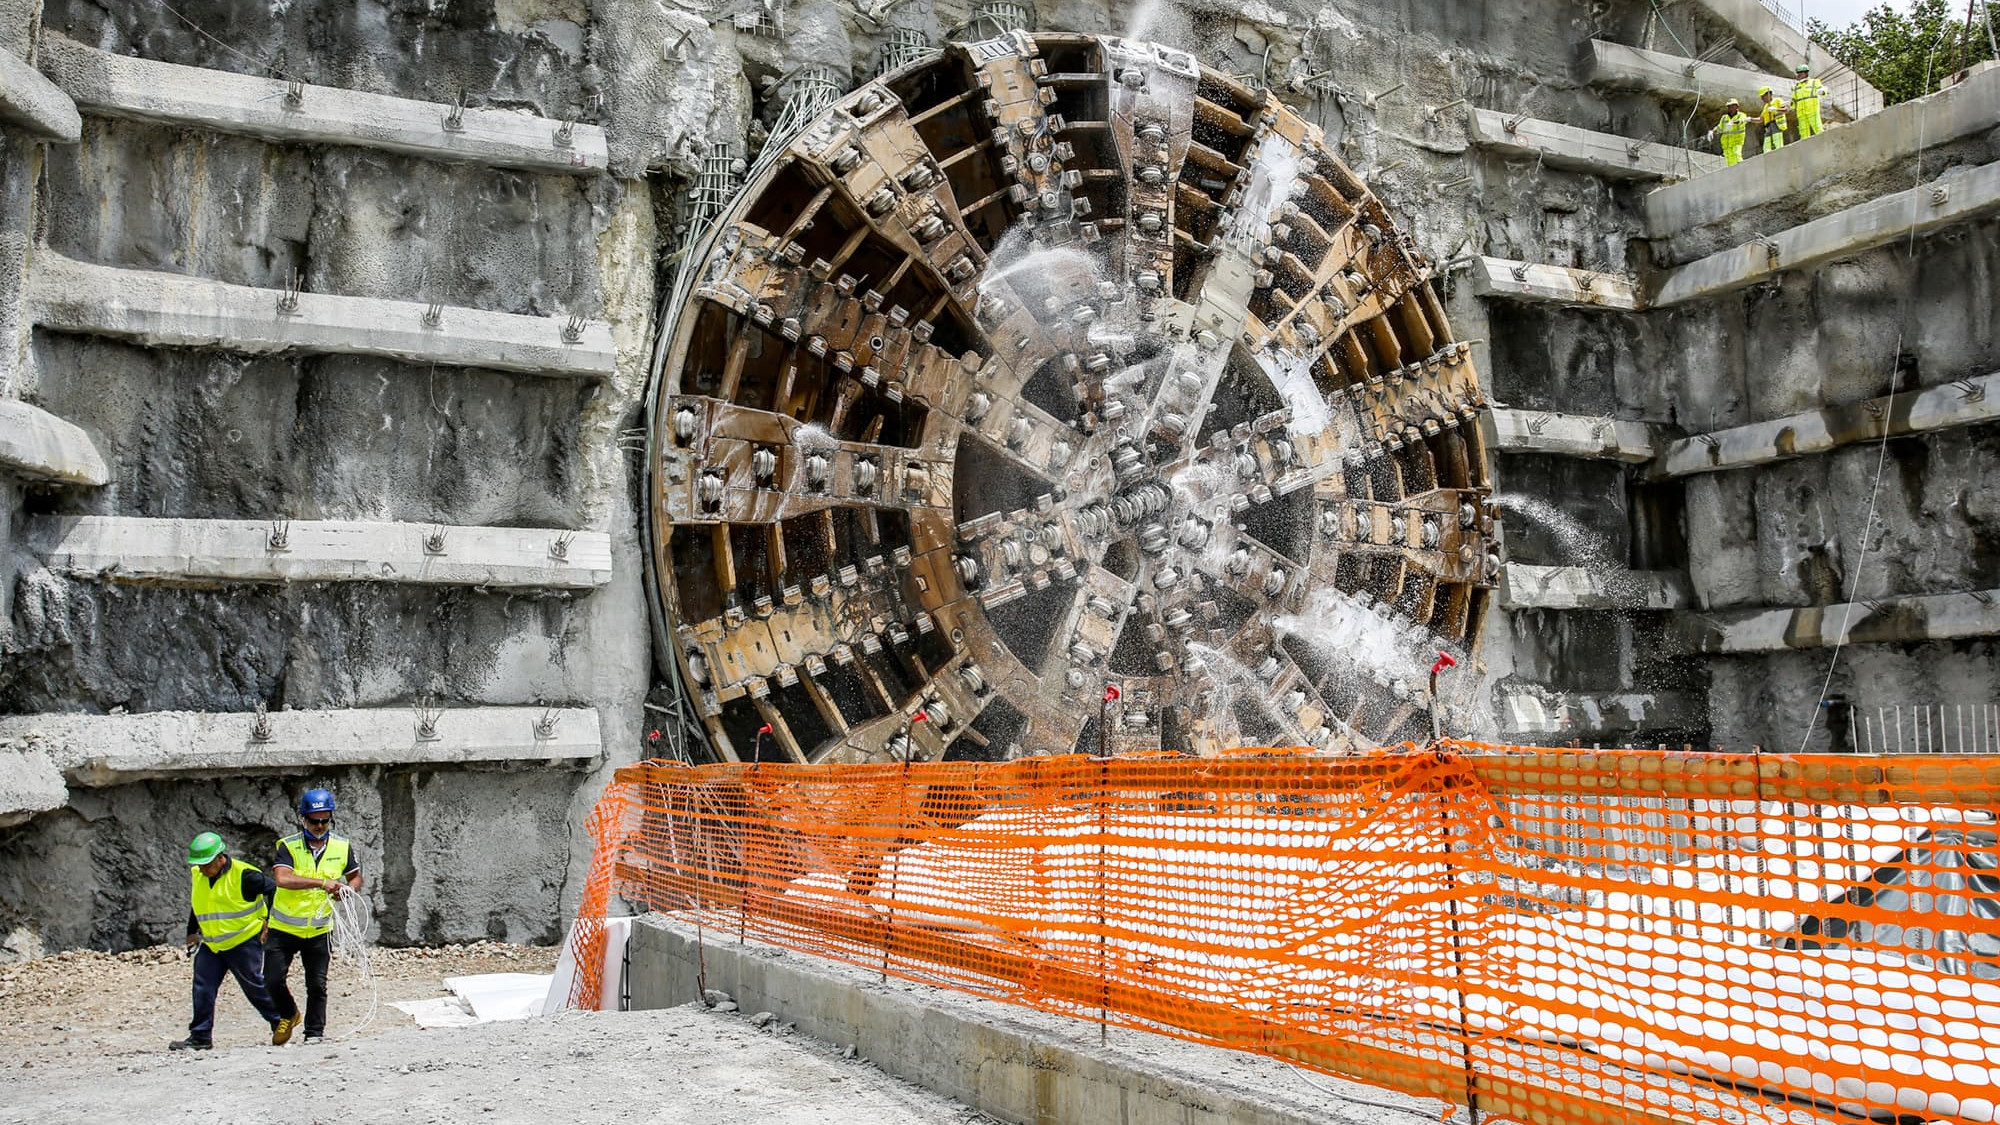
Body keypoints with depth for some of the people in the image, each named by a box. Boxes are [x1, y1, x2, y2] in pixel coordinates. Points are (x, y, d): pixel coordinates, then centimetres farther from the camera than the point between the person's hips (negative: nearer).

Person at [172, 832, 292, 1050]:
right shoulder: (197, 875, 4)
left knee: (254, 986, 0)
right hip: (210, 945, 6)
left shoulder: (243, 875, -19)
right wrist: (192, 931, 21)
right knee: (202, 989, -1)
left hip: (244, 942, -6)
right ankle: (200, 1036, 7)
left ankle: (282, 1019, 18)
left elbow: (275, 890, -11)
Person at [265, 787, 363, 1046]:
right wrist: (322, 883, -37)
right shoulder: (288, 846, -12)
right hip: (284, 928, -1)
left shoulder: (342, 847, -1)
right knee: (273, 979, 0)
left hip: (319, 930, 2)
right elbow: (282, 879, -29)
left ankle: (315, 1032, 18)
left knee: (317, 985, 4)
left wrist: (347, 888, -11)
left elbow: (356, 877, 13)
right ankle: (289, 1015, 28)